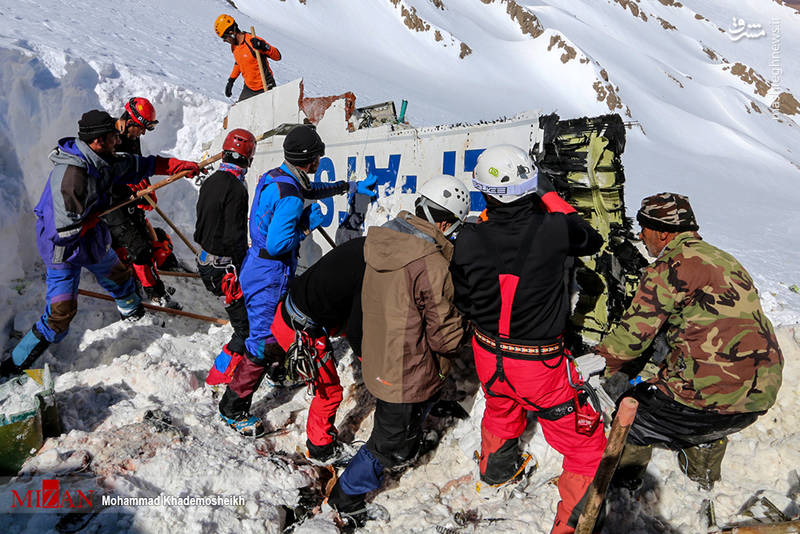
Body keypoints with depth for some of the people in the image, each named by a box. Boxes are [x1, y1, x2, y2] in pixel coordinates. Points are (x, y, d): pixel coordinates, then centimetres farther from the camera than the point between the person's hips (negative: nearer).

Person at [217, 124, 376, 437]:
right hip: (268, 278, -10)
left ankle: (279, 371, 51)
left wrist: (352, 186, 27)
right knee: (262, 343, -1)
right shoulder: (291, 196, -27)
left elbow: (313, 189, 23)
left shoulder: (279, 177, 4)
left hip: (261, 269, 10)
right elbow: (277, 244, -29)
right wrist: (308, 224, -16)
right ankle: (232, 409, 11)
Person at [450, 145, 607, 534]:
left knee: (501, 410, 36)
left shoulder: (468, 241, -18)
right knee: (586, 445, 19)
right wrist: (550, 196, 8)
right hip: (540, 363, -4)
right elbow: (592, 240, 2)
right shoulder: (553, 230, -23)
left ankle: (496, 469, 61)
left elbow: (463, 302, -3)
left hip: (488, 355, 4)